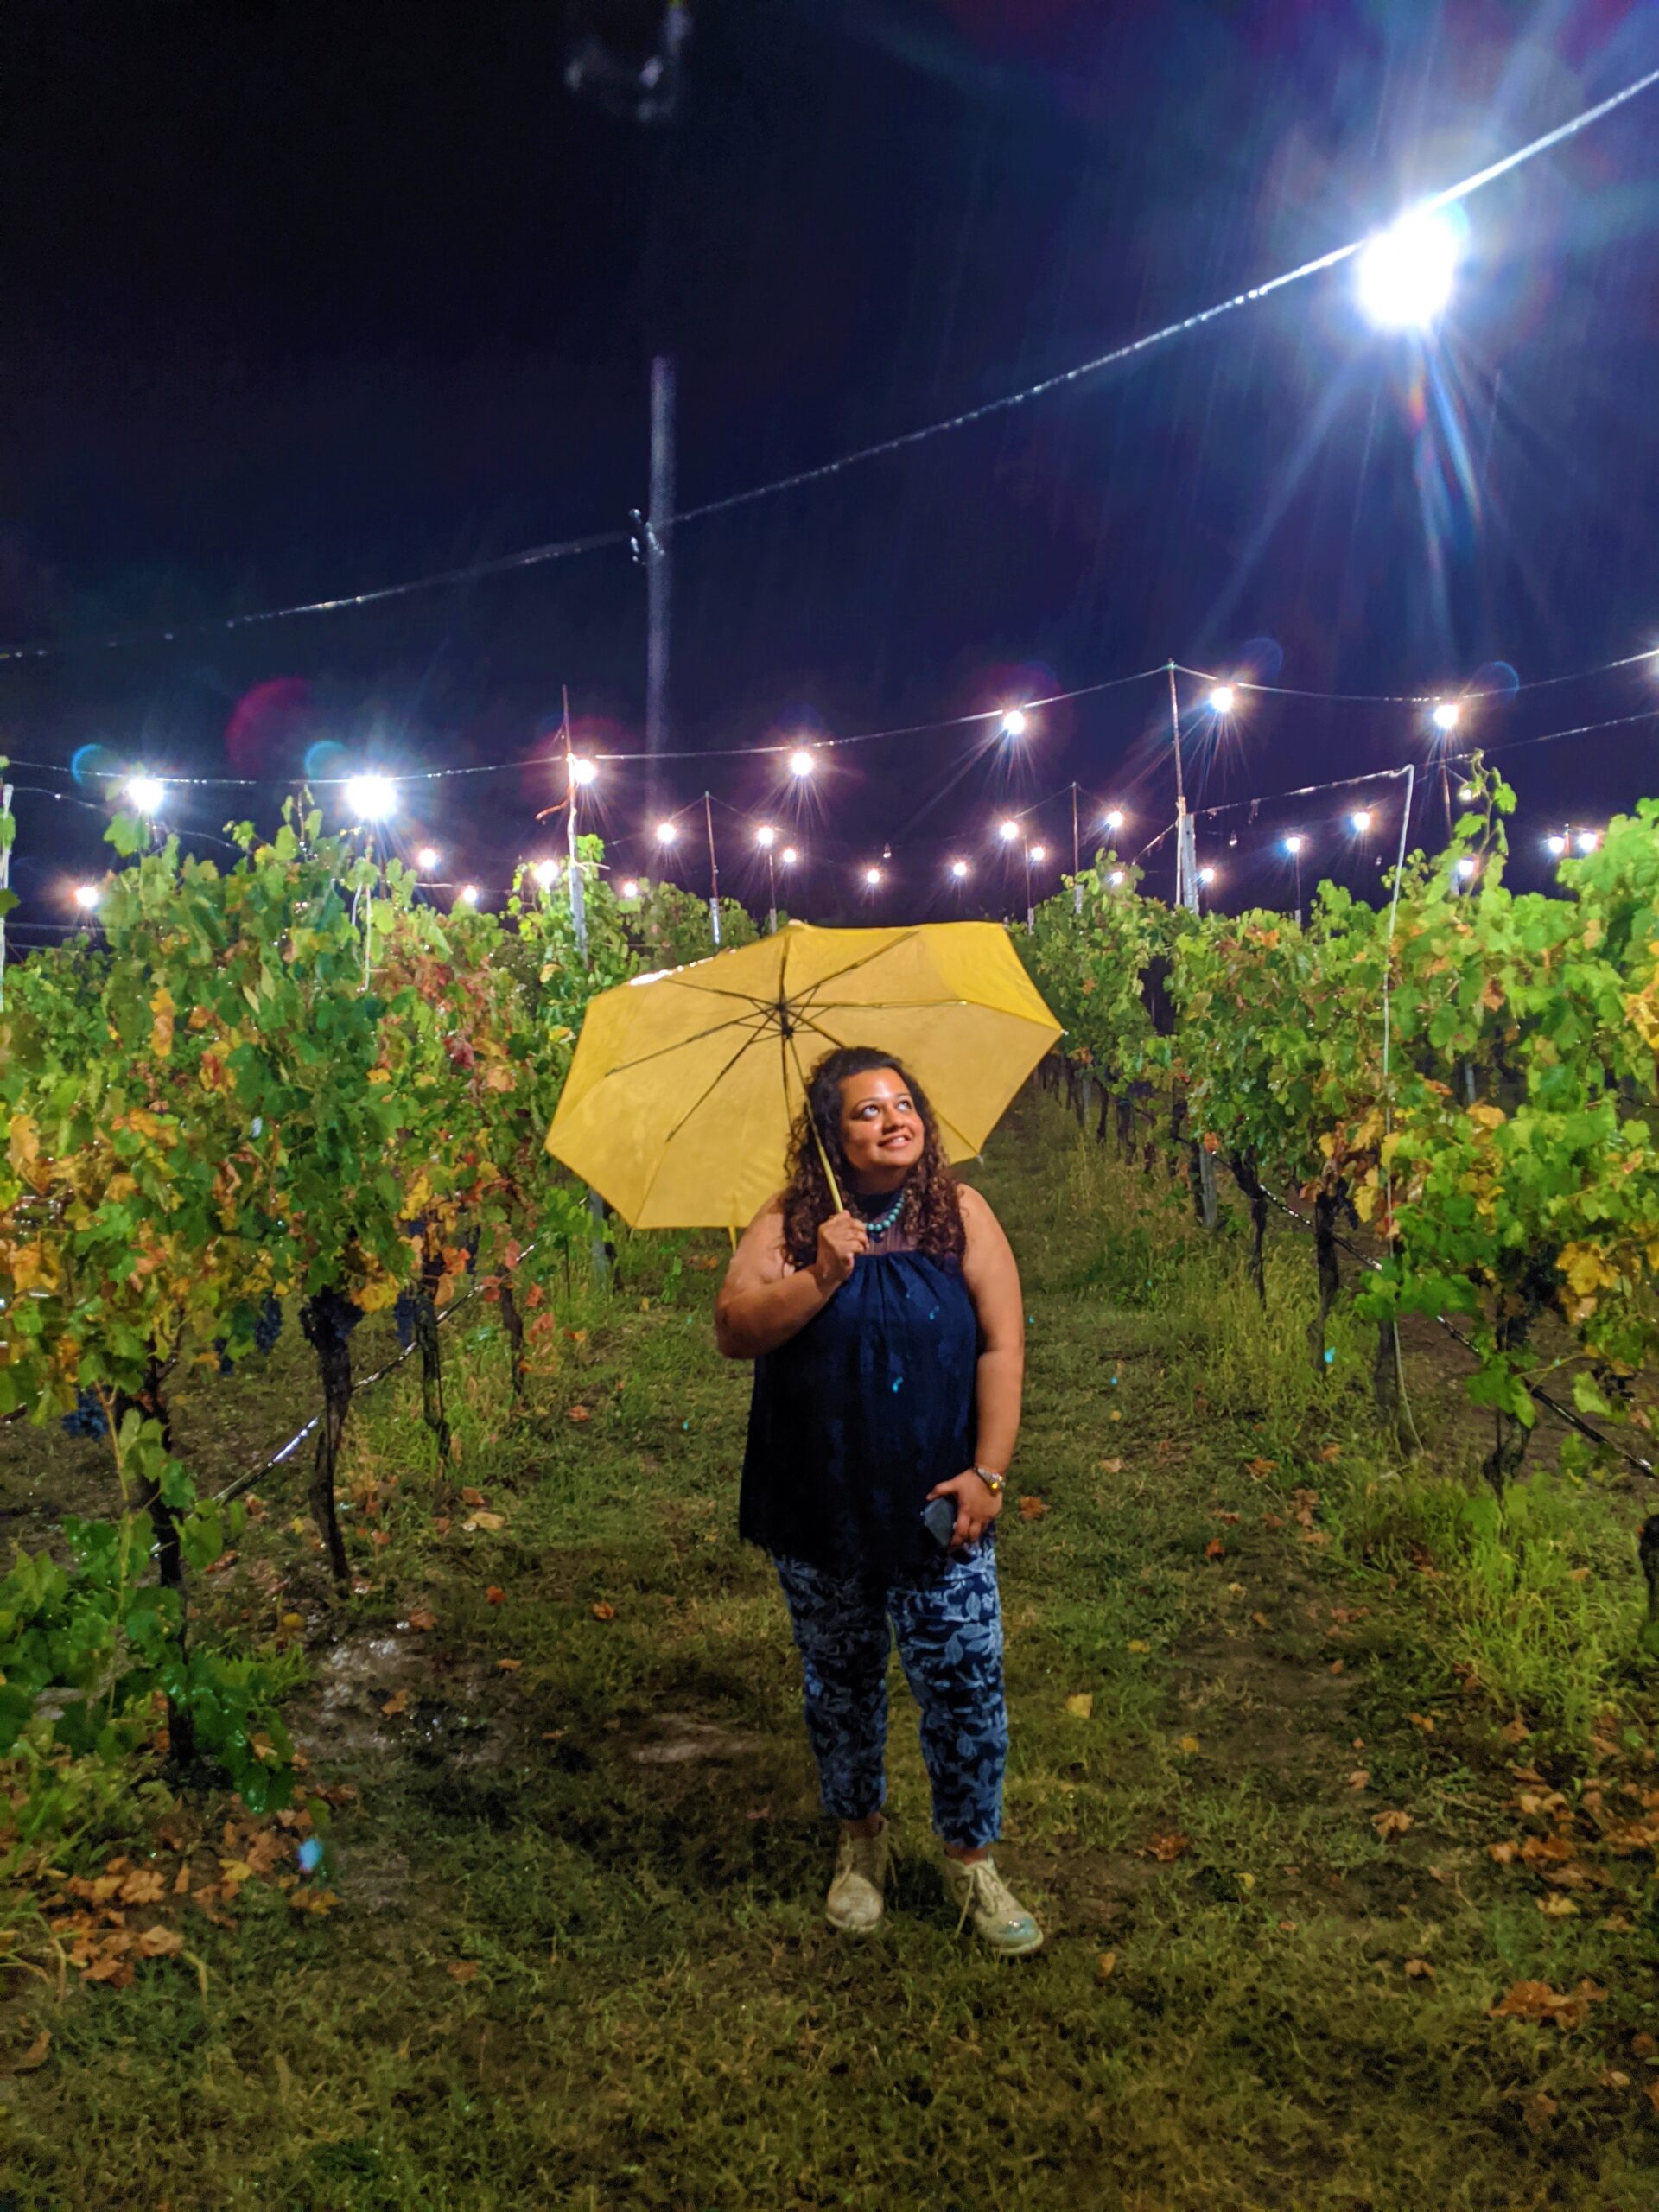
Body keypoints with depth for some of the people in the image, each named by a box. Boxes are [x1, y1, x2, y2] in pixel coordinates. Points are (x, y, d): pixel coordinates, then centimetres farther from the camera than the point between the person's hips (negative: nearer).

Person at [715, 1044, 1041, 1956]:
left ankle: (971, 1860, 22)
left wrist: (987, 1472, -11)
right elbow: (733, 1331, -12)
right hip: (819, 1511, 1)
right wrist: (821, 1277, -25)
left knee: (967, 1685, 1)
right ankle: (860, 1842, 37)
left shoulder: (961, 1215, -3)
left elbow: (1001, 1347, -5)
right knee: (840, 1680, 16)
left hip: (935, 1506, 0)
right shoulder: (788, 1224, -2)